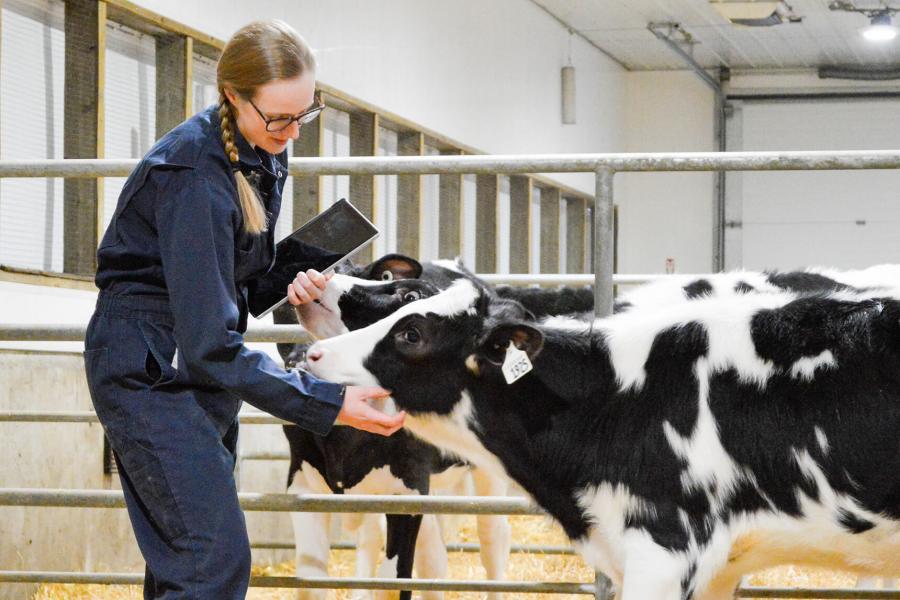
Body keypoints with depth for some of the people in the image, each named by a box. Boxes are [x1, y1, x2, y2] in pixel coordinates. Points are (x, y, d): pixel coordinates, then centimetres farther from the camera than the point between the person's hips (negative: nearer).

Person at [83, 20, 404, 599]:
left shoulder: (263, 152, 3)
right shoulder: (193, 177, -25)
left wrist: (289, 284, -3)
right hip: (149, 370, -9)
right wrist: (329, 403, -28)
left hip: (202, 367, 9)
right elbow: (210, 346, -27)